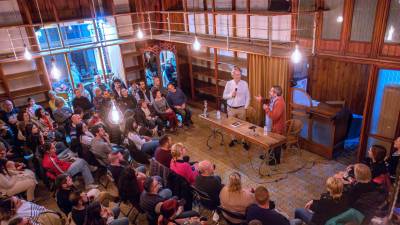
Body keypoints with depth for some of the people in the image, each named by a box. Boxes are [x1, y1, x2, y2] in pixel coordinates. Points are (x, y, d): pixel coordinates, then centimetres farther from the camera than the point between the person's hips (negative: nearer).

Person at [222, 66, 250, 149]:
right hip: (231, 108, 1)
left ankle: (244, 141, 19)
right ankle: (233, 139, 32)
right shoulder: (228, 83, -6)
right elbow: (224, 96, -2)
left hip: (241, 108, -1)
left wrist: (245, 107, -6)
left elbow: (247, 97, -1)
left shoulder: (245, 83, -6)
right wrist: (231, 95, -21)